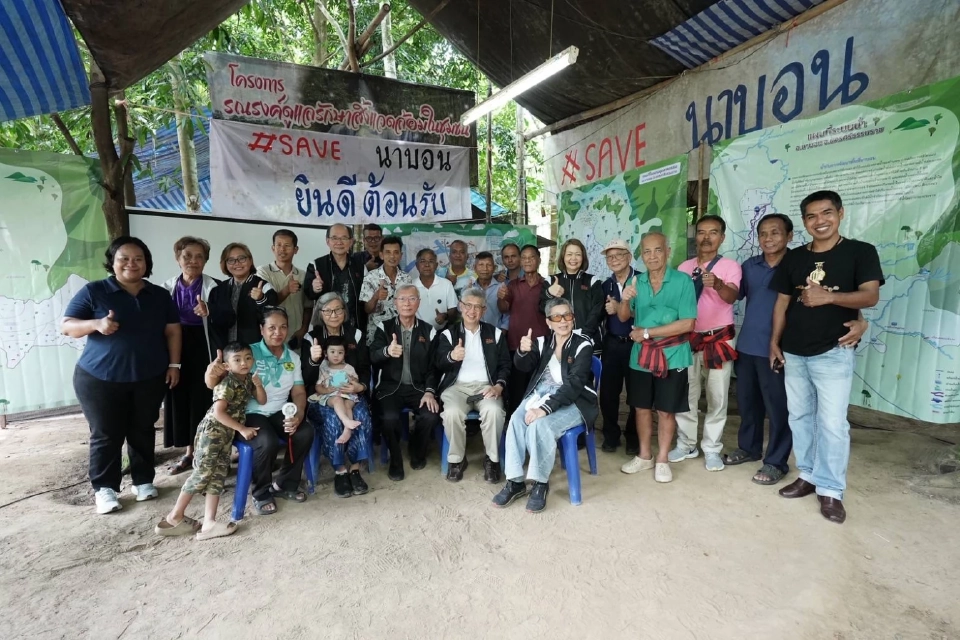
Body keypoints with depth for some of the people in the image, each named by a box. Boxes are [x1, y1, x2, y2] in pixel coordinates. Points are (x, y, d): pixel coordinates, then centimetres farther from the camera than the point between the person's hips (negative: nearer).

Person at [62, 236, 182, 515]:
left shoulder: (160, 295, 6)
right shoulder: (93, 291, -2)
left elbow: (173, 331, 7)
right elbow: (66, 326, -4)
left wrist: (174, 364, 0)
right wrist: (97, 324, -25)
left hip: (149, 378, 2)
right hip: (99, 379, -2)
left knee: (143, 432, 12)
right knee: (106, 435, 5)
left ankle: (143, 480, 25)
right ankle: (104, 488, 19)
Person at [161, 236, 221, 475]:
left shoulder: (213, 286, -6)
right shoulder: (169, 287, 7)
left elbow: (225, 320, -14)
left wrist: (209, 313, -33)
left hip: (204, 349, -4)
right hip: (177, 349, 4)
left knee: (204, 400, 0)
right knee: (180, 399, 10)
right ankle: (189, 452, 25)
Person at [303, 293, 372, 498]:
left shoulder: (356, 335, 6)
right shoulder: (311, 337, 0)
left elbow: (365, 369, 7)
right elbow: (307, 380, -6)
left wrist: (361, 386, -15)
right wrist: (313, 360, -28)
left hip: (352, 393, 2)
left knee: (362, 417, -29)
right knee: (333, 420, -32)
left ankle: (355, 469, -13)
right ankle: (340, 471, -12)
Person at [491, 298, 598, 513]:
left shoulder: (583, 345, -5)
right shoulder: (543, 342, 9)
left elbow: (574, 384, -16)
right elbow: (524, 366, -3)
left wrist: (546, 408, -26)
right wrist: (523, 351, -28)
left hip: (572, 402, -4)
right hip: (539, 394, 4)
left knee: (539, 425, -30)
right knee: (516, 420, -25)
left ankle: (541, 483, -13)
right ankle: (515, 481, -15)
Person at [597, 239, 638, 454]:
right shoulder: (605, 285, 10)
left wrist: (620, 308, -20)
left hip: (636, 343, -4)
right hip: (611, 344, 4)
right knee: (608, 391, 7)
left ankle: (633, 437, 25)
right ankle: (611, 435, 23)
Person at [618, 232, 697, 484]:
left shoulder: (683, 281, -10)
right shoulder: (636, 281, 2)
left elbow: (687, 323, -16)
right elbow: (623, 317, 3)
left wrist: (647, 332, -15)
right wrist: (625, 300, -19)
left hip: (672, 355, -3)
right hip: (641, 355, 4)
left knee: (666, 410, 9)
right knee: (642, 407, 13)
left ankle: (662, 459, 26)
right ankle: (644, 455, 31)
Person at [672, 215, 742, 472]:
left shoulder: (730, 266, -5)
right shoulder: (684, 267, 6)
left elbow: (732, 296, -24)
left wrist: (718, 284, -46)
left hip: (719, 339, -3)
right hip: (689, 338, 3)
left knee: (717, 397, 5)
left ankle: (711, 448, 18)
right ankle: (686, 444, 22)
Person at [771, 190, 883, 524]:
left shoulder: (861, 252, -1)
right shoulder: (793, 258, 9)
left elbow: (870, 296, -11)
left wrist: (829, 296, -28)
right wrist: (774, 342, 7)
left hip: (834, 353, -4)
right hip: (793, 353, 4)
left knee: (832, 423, -3)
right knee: (799, 417, 11)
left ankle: (830, 490, 11)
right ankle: (808, 475, 26)